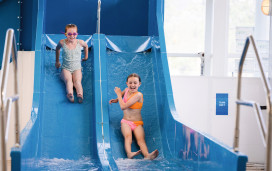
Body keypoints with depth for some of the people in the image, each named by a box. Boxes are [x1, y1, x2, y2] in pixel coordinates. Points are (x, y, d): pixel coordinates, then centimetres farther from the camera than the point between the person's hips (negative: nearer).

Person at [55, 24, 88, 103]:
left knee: (77, 81, -30)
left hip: (77, 68, 0)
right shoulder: (62, 42, 0)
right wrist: (57, 61, 30)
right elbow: (57, 48, 22)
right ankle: (70, 94, -60)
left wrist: (86, 57, 33)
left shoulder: (80, 42, 1)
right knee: (68, 80, -32)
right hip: (65, 69, 0)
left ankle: (80, 95, -58)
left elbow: (86, 46, 25)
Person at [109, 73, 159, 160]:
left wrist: (119, 94, -5)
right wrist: (116, 100, 15)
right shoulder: (127, 90, 6)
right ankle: (129, 153, -53)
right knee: (128, 136, -28)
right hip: (126, 121, 3)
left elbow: (123, 106, -19)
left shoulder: (138, 95, -14)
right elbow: (122, 94, 36)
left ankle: (147, 155, -51)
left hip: (137, 123, -3)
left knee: (140, 139, -28)